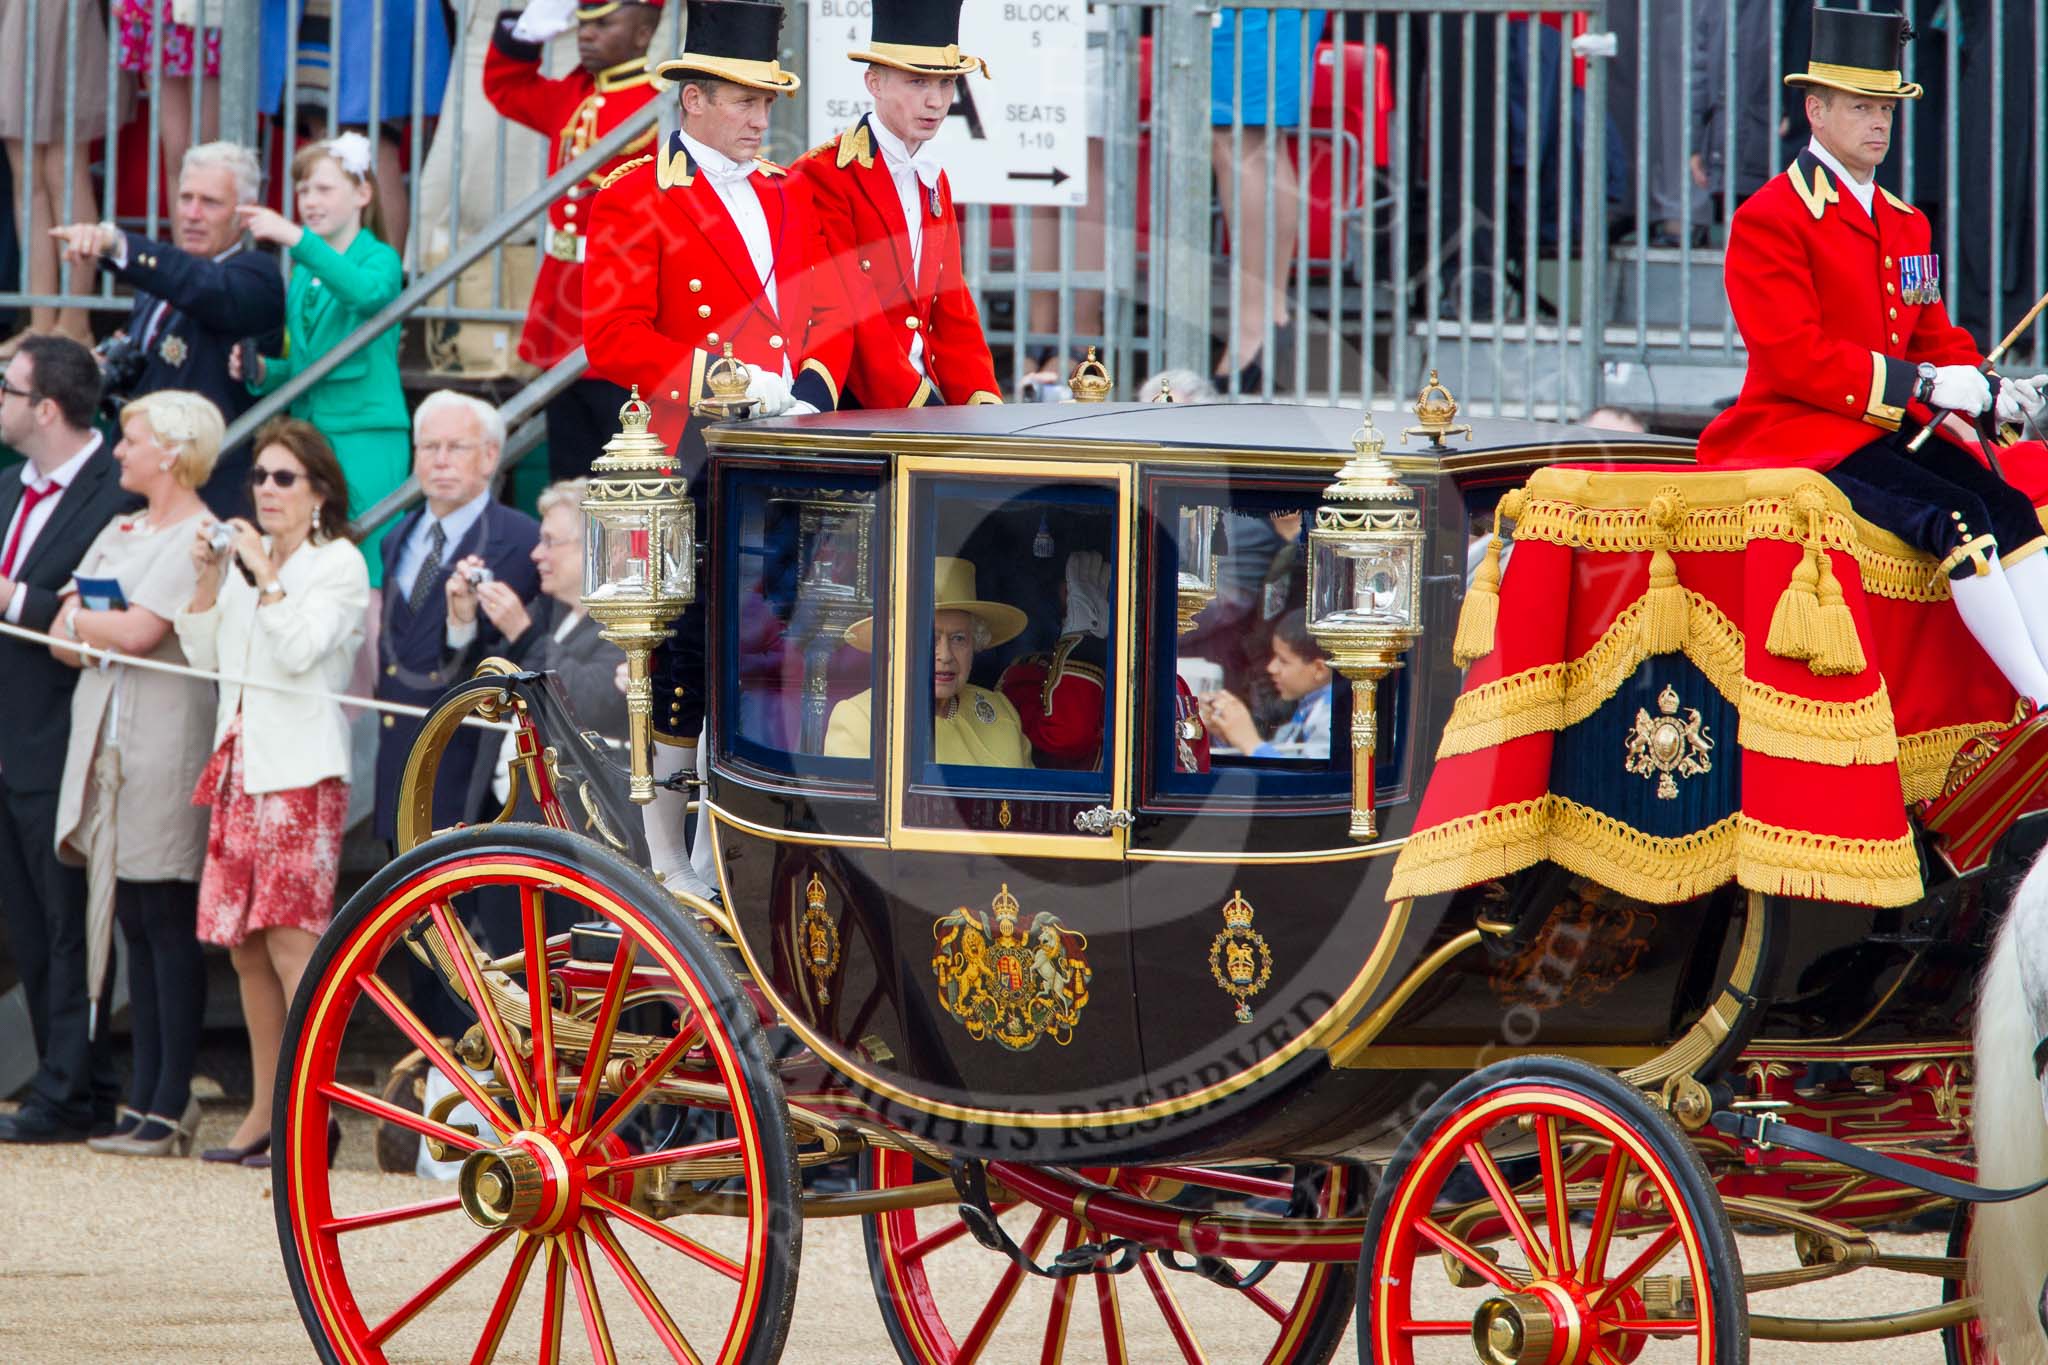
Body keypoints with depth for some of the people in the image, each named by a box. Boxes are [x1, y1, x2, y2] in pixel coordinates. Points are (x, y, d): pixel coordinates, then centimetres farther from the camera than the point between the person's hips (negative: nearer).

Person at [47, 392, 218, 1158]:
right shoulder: (119, 534, 18)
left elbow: (140, 632, -17)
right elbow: (63, 641, 12)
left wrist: (84, 619, 1)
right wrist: (107, 628, -8)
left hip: (165, 748, -8)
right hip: (105, 749, 8)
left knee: (168, 925, -6)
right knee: (133, 924, 7)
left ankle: (171, 1108, -5)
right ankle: (143, 1099, 9)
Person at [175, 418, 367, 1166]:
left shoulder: (339, 564, -2)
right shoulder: (245, 557, 17)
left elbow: (301, 648, -14)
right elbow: (204, 653, 13)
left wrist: (266, 574, -13)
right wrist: (208, 576, 2)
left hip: (301, 768, -7)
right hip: (241, 763, 7)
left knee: (291, 939, -13)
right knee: (245, 946, 6)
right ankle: (265, 1110, 11)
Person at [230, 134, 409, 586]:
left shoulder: (380, 259, -3)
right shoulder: (303, 276, 17)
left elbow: (367, 292, -28)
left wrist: (298, 239, -34)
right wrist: (262, 372, 3)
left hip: (366, 439, -7)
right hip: (308, 437, 7)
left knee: (366, 579, -10)